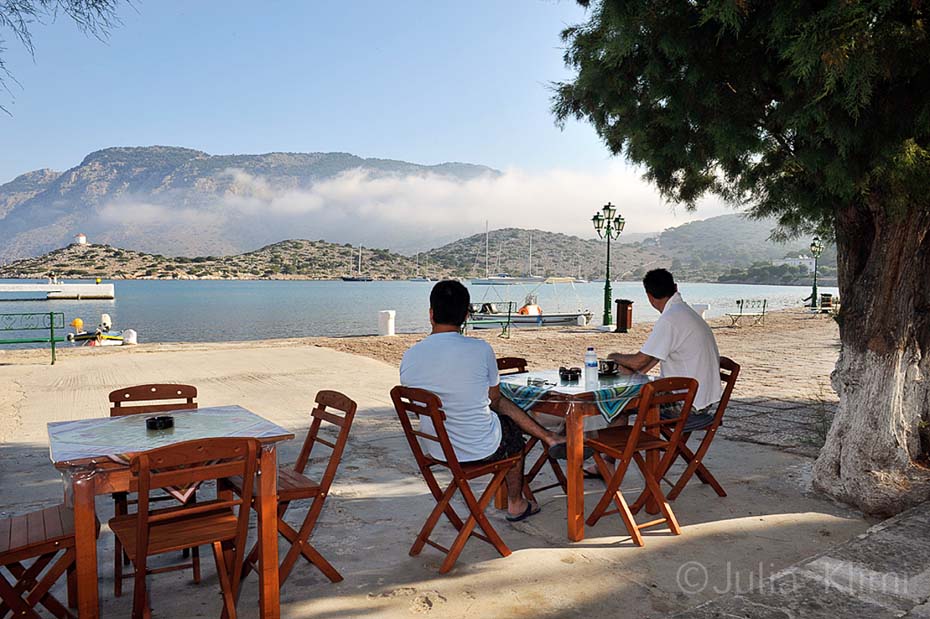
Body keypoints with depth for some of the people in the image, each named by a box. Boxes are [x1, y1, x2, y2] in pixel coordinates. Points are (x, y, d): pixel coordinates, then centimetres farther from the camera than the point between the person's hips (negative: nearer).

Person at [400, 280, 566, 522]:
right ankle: (516, 504, 46)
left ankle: (548, 436, 44)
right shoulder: (481, 349, -20)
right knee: (512, 430, 30)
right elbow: (494, 400, -3)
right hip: (481, 449, -4)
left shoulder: (409, 357, -10)